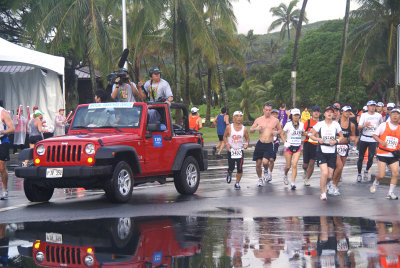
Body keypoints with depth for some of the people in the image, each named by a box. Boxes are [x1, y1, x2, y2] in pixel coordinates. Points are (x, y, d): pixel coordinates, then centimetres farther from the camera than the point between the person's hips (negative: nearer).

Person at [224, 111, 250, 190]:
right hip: (231, 151, -1)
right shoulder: (229, 127, -4)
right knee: (231, 168, 2)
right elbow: (225, 136, 7)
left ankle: (237, 183, 11)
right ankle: (229, 174, 38)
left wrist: (247, 143, -10)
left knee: (240, 168, -5)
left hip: (240, 151, 1)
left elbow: (247, 138, 11)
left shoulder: (244, 129, 0)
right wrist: (227, 144, -10)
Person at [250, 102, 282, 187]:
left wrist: (276, 132, -8)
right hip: (260, 144, 2)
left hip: (269, 145, -2)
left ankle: (266, 170, 17)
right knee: (258, 164, 4)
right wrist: (256, 129, -11)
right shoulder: (258, 120, 4)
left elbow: (280, 130, 14)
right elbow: (251, 130, 11)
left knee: (265, 162, -18)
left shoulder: (275, 120, 3)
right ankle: (260, 179, 27)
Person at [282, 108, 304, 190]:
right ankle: (285, 175, 39)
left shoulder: (301, 124, 4)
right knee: (288, 166, 5)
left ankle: (293, 183, -10)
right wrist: (285, 142, -14)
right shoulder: (288, 124, -7)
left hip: (297, 147, 2)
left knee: (294, 165, -11)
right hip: (289, 146, -2)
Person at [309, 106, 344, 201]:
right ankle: (323, 193, -4)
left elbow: (341, 137, 14)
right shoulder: (320, 124, 0)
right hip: (321, 151, -3)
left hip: (332, 152, 3)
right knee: (324, 172, -18)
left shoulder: (336, 124, 5)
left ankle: (324, 183, 37)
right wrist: (318, 139, -15)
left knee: (330, 175, 2)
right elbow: (312, 135, 5)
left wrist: (336, 141, -7)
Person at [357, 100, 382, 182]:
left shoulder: (379, 116, 6)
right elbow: (359, 127, -6)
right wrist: (365, 125, -23)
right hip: (364, 139, 0)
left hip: (373, 139, 0)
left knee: (371, 157, -7)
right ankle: (359, 174, 15)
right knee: (361, 157, 3)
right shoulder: (364, 115, 2)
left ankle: (366, 171, 18)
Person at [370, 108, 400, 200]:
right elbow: (375, 135, 2)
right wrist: (381, 142, -15)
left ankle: (390, 193, 7)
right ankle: (375, 183, 27)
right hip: (382, 154, -3)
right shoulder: (384, 125, 0)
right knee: (381, 175, -8)